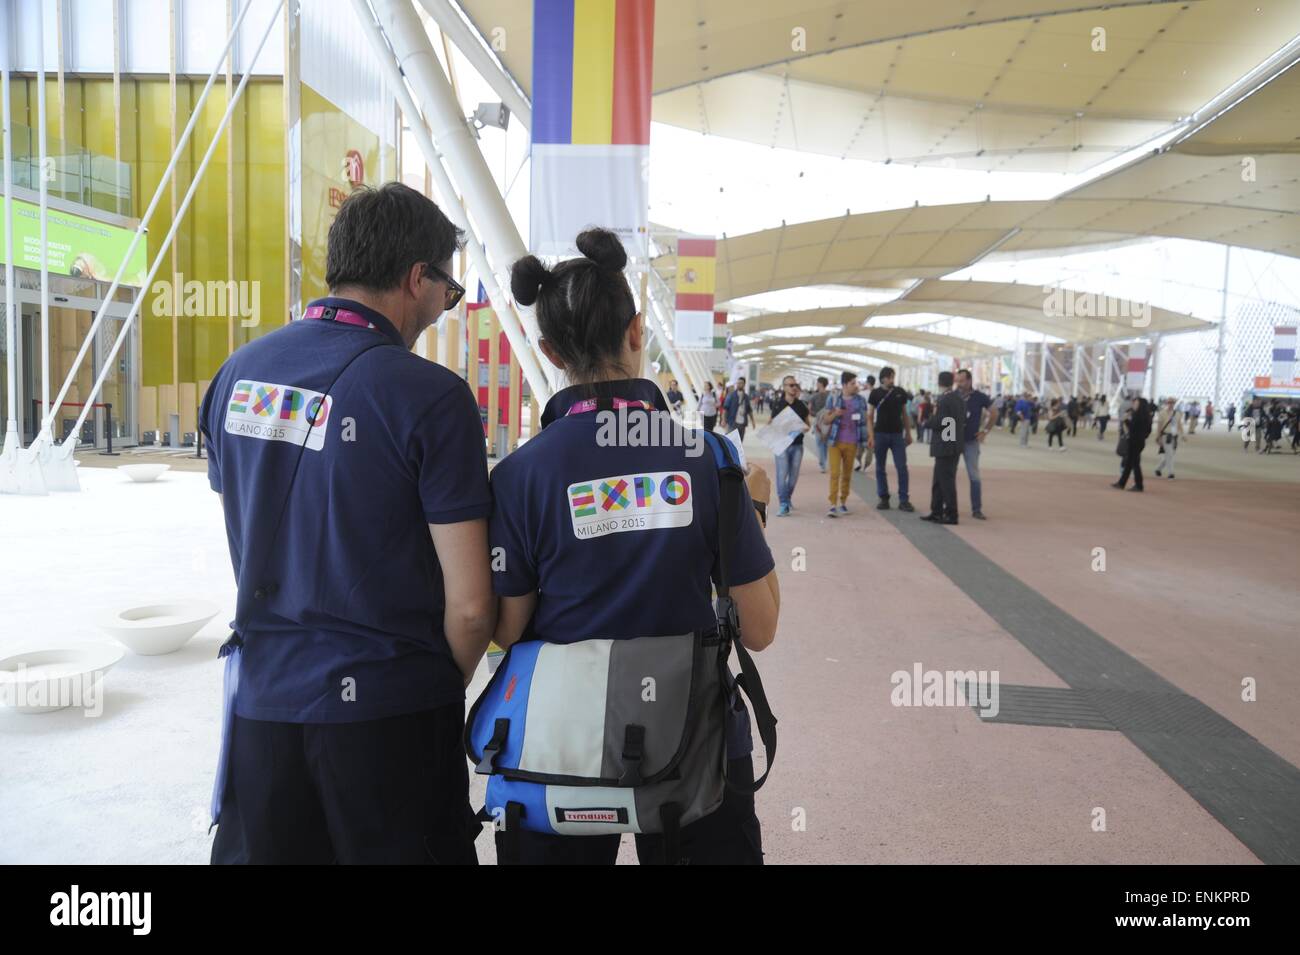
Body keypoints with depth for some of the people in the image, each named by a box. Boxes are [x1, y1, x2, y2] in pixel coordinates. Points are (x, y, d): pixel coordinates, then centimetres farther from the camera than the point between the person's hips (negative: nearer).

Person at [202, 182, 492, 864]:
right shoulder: (431, 396, -17)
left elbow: (242, 537, 12)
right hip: (385, 706, -5)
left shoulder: (238, 372, 1)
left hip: (260, 691, 5)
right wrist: (447, 684, 3)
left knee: (254, 851, 21)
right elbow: (470, 603, -16)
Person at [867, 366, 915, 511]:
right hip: (880, 434, -1)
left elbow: (905, 414, 13)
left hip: (897, 434, 1)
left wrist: (908, 433, 10)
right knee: (880, 468, 5)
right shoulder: (875, 393, 0)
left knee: (902, 468, -3)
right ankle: (883, 499, 15)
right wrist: (871, 436, -9)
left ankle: (904, 500, 1)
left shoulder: (900, 393, 6)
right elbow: (870, 416, -1)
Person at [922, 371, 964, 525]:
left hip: (945, 447, -9)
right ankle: (936, 512, 20)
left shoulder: (944, 400, -17)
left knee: (946, 481, -3)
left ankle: (951, 515, 2)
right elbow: (962, 421, 17)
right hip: (955, 444, 9)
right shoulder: (959, 399, 10)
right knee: (938, 481, 15)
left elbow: (936, 424, -21)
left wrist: (933, 415, -1)